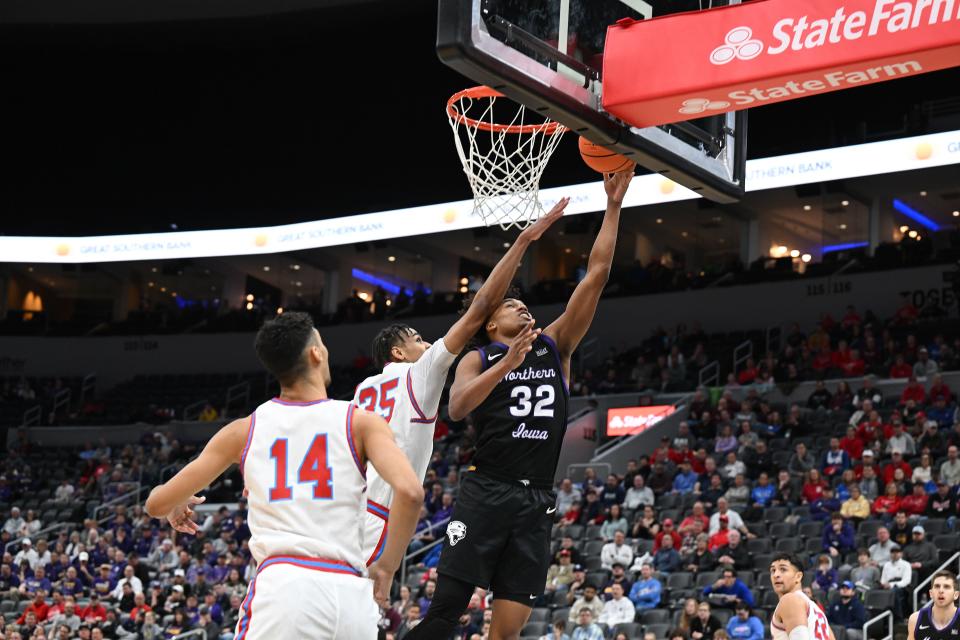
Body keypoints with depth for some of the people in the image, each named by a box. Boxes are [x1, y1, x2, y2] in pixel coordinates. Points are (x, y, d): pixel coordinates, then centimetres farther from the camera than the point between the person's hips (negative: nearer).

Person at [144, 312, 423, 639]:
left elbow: (157, 504, 17)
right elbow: (410, 490, -8)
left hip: (282, 585, -1)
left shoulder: (243, 430, 13)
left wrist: (176, 506, 41)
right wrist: (386, 568, 5)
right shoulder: (361, 422, 10)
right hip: (351, 593, 1)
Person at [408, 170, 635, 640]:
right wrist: (508, 363, -21)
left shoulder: (555, 347, 16)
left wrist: (613, 207, 8)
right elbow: (456, 408, -13)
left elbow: (596, 275, 11)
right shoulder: (479, 359, 8)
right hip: (487, 493, -4)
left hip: (537, 502, 4)